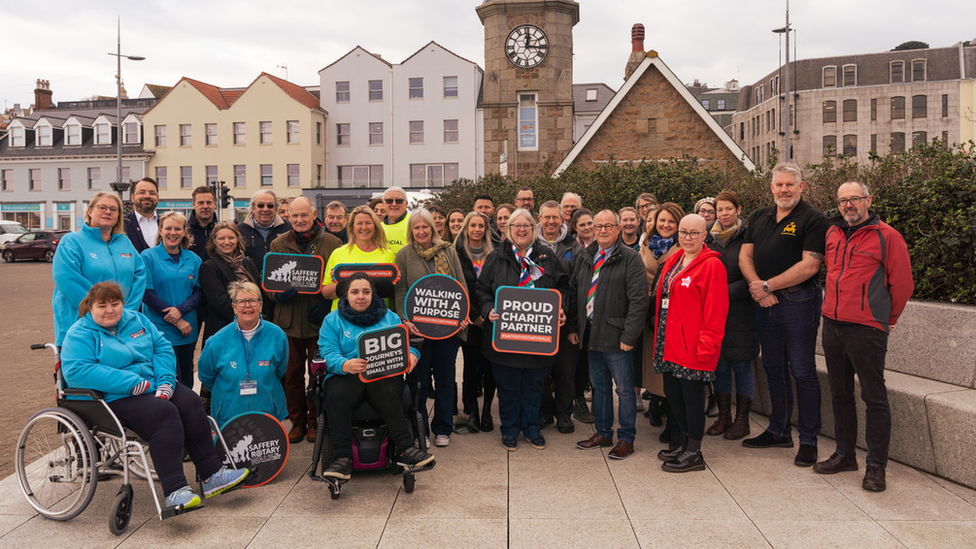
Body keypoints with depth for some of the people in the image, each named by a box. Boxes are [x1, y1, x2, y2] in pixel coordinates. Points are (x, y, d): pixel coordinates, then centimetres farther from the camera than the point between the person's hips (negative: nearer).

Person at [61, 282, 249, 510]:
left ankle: (212, 475, -16)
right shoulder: (80, 334, -2)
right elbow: (75, 371, -18)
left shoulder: (136, 320, 16)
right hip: (116, 398, -6)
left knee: (190, 402, -20)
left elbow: (162, 348, 13)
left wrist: (165, 381, -7)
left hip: (153, 386, 6)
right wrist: (131, 383, -23)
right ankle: (174, 491, -35)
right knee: (164, 414, -31)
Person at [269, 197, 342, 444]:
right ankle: (297, 421, 21)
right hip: (288, 320, 2)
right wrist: (278, 294, -11)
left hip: (320, 320, -2)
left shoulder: (332, 243, 3)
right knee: (292, 374, 7)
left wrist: (327, 302, -11)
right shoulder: (278, 244, 9)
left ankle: (315, 421, 19)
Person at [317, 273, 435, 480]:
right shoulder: (333, 320, 14)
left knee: (387, 394, -34)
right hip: (346, 376, 0)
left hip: (384, 373, 1)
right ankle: (341, 459, -33)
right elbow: (329, 354, 0)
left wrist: (412, 356, -10)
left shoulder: (389, 317, 21)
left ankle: (405, 451, -36)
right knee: (336, 398, -33)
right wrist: (345, 365, -24)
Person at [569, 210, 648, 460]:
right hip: (590, 335, 6)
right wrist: (573, 327, 10)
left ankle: (626, 439, 15)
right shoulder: (585, 258, 11)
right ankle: (603, 434, 29)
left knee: (624, 389, 3)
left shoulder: (630, 258, -8)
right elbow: (573, 293, 17)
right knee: (599, 386, 16)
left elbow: (639, 300, -14)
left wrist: (629, 335, -19)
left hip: (616, 336, -6)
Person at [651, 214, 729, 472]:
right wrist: (660, 339, 14)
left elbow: (715, 312, -15)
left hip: (693, 347, -8)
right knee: (672, 392, 16)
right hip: (670, 343, 8)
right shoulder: (673, 262, 14)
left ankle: (694, 453, 14)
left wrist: (705, 347, -19)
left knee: (692, 396, 1)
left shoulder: (712, 265, -11)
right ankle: (685, 439, 34)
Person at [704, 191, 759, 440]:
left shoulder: (747, 237, -5)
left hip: (741, 310, -5)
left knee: (741, 365, 2)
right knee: (719, 363, 9)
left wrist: (726, 291, -15)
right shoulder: (710, 238, 10)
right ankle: (723, 416, 21)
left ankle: (742, 419, 14)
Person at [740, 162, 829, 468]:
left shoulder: (812, 220, -7)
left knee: (802, 372, -1)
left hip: (798, 302, -6)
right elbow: (745, 256, 9)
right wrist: (757, 287, -9)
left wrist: (768, 286, -14)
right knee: (774, 368, 14)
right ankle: (779, 431, 27)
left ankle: (809, 440, 10)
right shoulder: (759, 218, 13)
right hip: (766, 303, 6)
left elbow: (809, 265, -16)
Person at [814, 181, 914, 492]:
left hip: (866, 329, -6)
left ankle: (876, 466, 7)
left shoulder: (886, 236, -6)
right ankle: (845, 454, 26)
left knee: (874, 396, -1)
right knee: (840, 393, 14)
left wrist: (887, 319, 6)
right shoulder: (832, 234, 11)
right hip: (832, 326, 6)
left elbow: (902, 284, -3)